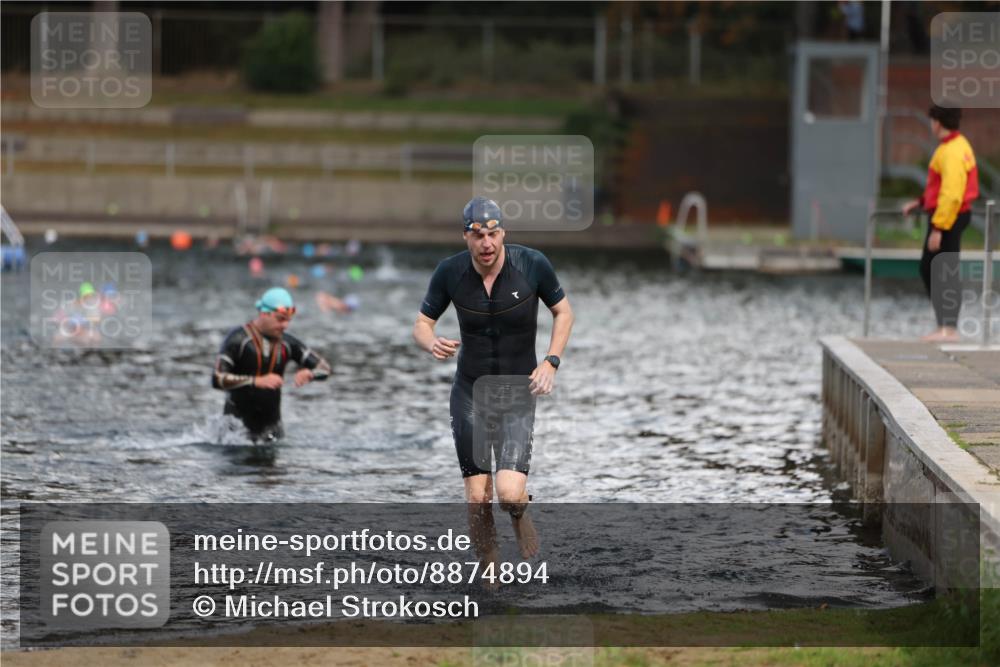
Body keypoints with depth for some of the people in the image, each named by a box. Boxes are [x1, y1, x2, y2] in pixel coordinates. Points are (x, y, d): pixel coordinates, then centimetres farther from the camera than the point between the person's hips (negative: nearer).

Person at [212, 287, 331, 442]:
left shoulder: (287, 343, 1)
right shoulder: (237, 339, -12)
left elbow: (324, 368, 6)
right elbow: (217, 379, -21)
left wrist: (309, 374, -19)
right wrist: (257, 381, -30)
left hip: (271, 423, 4)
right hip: (238, 421, -4)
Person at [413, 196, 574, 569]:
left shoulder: (532, 265, -12)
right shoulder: (450, 272, -10)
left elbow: (562, 311, 4)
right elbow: (421, 325, 1)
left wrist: (550, 362, -8)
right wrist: (432, 344, -23)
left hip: (518, 393, -1)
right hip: (469, 392, 1)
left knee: (509, 493, -17)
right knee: (477, 499, -3)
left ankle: (520, 518, 20)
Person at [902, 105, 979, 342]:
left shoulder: (951, 152, -20)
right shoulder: (959, 145, 13)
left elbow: (951, 195, -26)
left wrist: (938, 228, -25)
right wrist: (920, 203, 20)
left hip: (948, 218, -11)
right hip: (952, 217, 11)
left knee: (946, 274, -6)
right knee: (928, 268, 16)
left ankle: (948, 329, -3)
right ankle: (946, 324, 18)